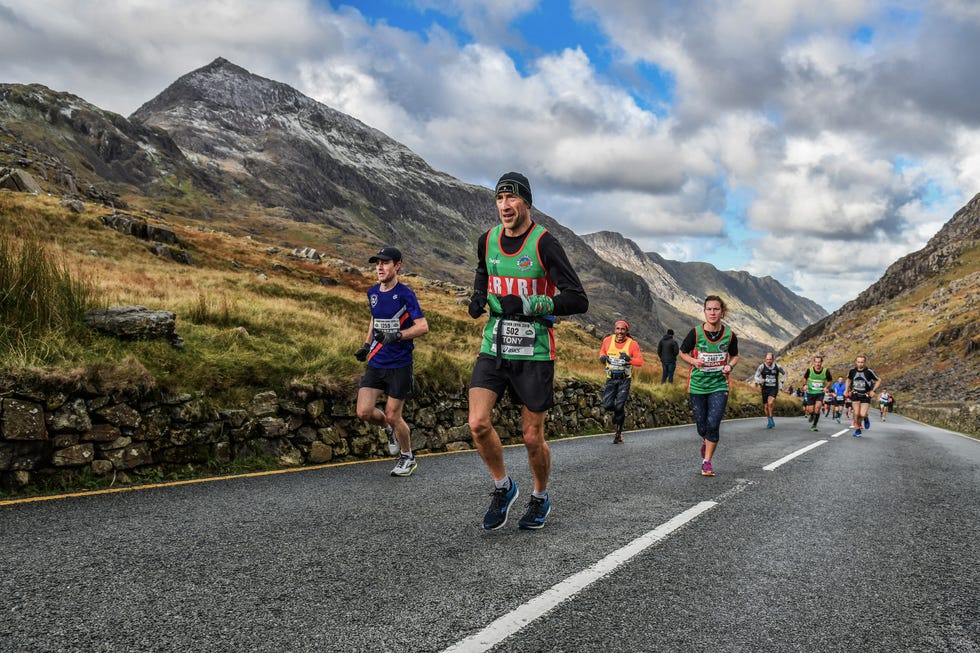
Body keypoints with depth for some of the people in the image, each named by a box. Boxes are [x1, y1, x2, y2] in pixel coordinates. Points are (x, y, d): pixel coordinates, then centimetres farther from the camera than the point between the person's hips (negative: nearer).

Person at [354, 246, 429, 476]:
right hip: (376, 363, 6)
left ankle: (408, 457, 25)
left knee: (393, 415, 1)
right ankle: (390, 430, 30)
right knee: (364, 412, -3)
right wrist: (367, 344, 14)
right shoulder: (373, 293, 8)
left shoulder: (405, 294, -12)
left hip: (400, 365, -6)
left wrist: (396, 336, -28)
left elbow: (423, 327, -16)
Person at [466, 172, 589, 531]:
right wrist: (478, 297, 6)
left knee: (532, 437, 4)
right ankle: (503, 487, 15)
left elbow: (578, 300, -17)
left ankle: (541, 497, 32)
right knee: (478, 423, -12)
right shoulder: (487, 240, 4)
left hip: (534, 353, -4)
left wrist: (530, 304, -28)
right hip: (493, 348, 4)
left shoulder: (544, 242, -13)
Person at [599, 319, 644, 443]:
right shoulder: (607, 340, -2)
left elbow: (640, 362, -10)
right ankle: (618, 411, 28)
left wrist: (629, 359, -28)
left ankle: (618, 434, 6)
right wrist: (602, 357, -3)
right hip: (611, 378, 2)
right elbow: (602, 350, 20)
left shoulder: (632, 344, -9)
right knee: (607, 405, -10)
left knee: (619, 406, -8)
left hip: (624, 379, -2)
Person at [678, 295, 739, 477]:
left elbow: (734, 356, 13)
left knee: (713, 424, -12)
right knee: (702, 426, 8)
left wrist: (730, 366, -8)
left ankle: (707, 462, 3)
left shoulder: (730, 335, -5)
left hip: (719, 386, 0)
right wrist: (694, 361, -15)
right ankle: (705, 441, 45)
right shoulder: (695, 332, -10)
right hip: (697, 386, 0)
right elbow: (682, 353, 5)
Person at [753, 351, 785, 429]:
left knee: (770, 403, -25)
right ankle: (769, 421, 27)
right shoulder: (762, 367, -7)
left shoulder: (777, 367, -3)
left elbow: (784, 373, 17)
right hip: (765, 388, 1)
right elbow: (756, 377, -4)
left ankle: (771, 419, -7)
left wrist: (781, 382, 9)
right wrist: (760, 381, -25)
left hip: (774, 388, -1)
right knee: (766, 406, 6)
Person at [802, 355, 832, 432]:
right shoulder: (809, 370, -9)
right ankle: (810, 414, 38)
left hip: (820, 393, 0)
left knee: (817, 407, -21)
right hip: (810, 393, 1)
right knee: (811, 410, -3)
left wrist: (826, 387, -7)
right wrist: (805, 385, -7)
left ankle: (814, 425, -6)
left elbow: (829, 380, 10)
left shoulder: (826, 371, -8)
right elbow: (805, 377, 10)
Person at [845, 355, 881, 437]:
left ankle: (866, 418, 25)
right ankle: (858, 429, 14)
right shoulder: (852, 371, -6)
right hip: (855, 395, 2)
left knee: (863, 415, -12)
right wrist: (847, 390, 5)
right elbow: (849, 380, 15)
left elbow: (878, 381, -3)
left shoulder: (869, 371, -17)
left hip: (866, 395, -2)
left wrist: (873, 390, -12)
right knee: (856, 413, -5)